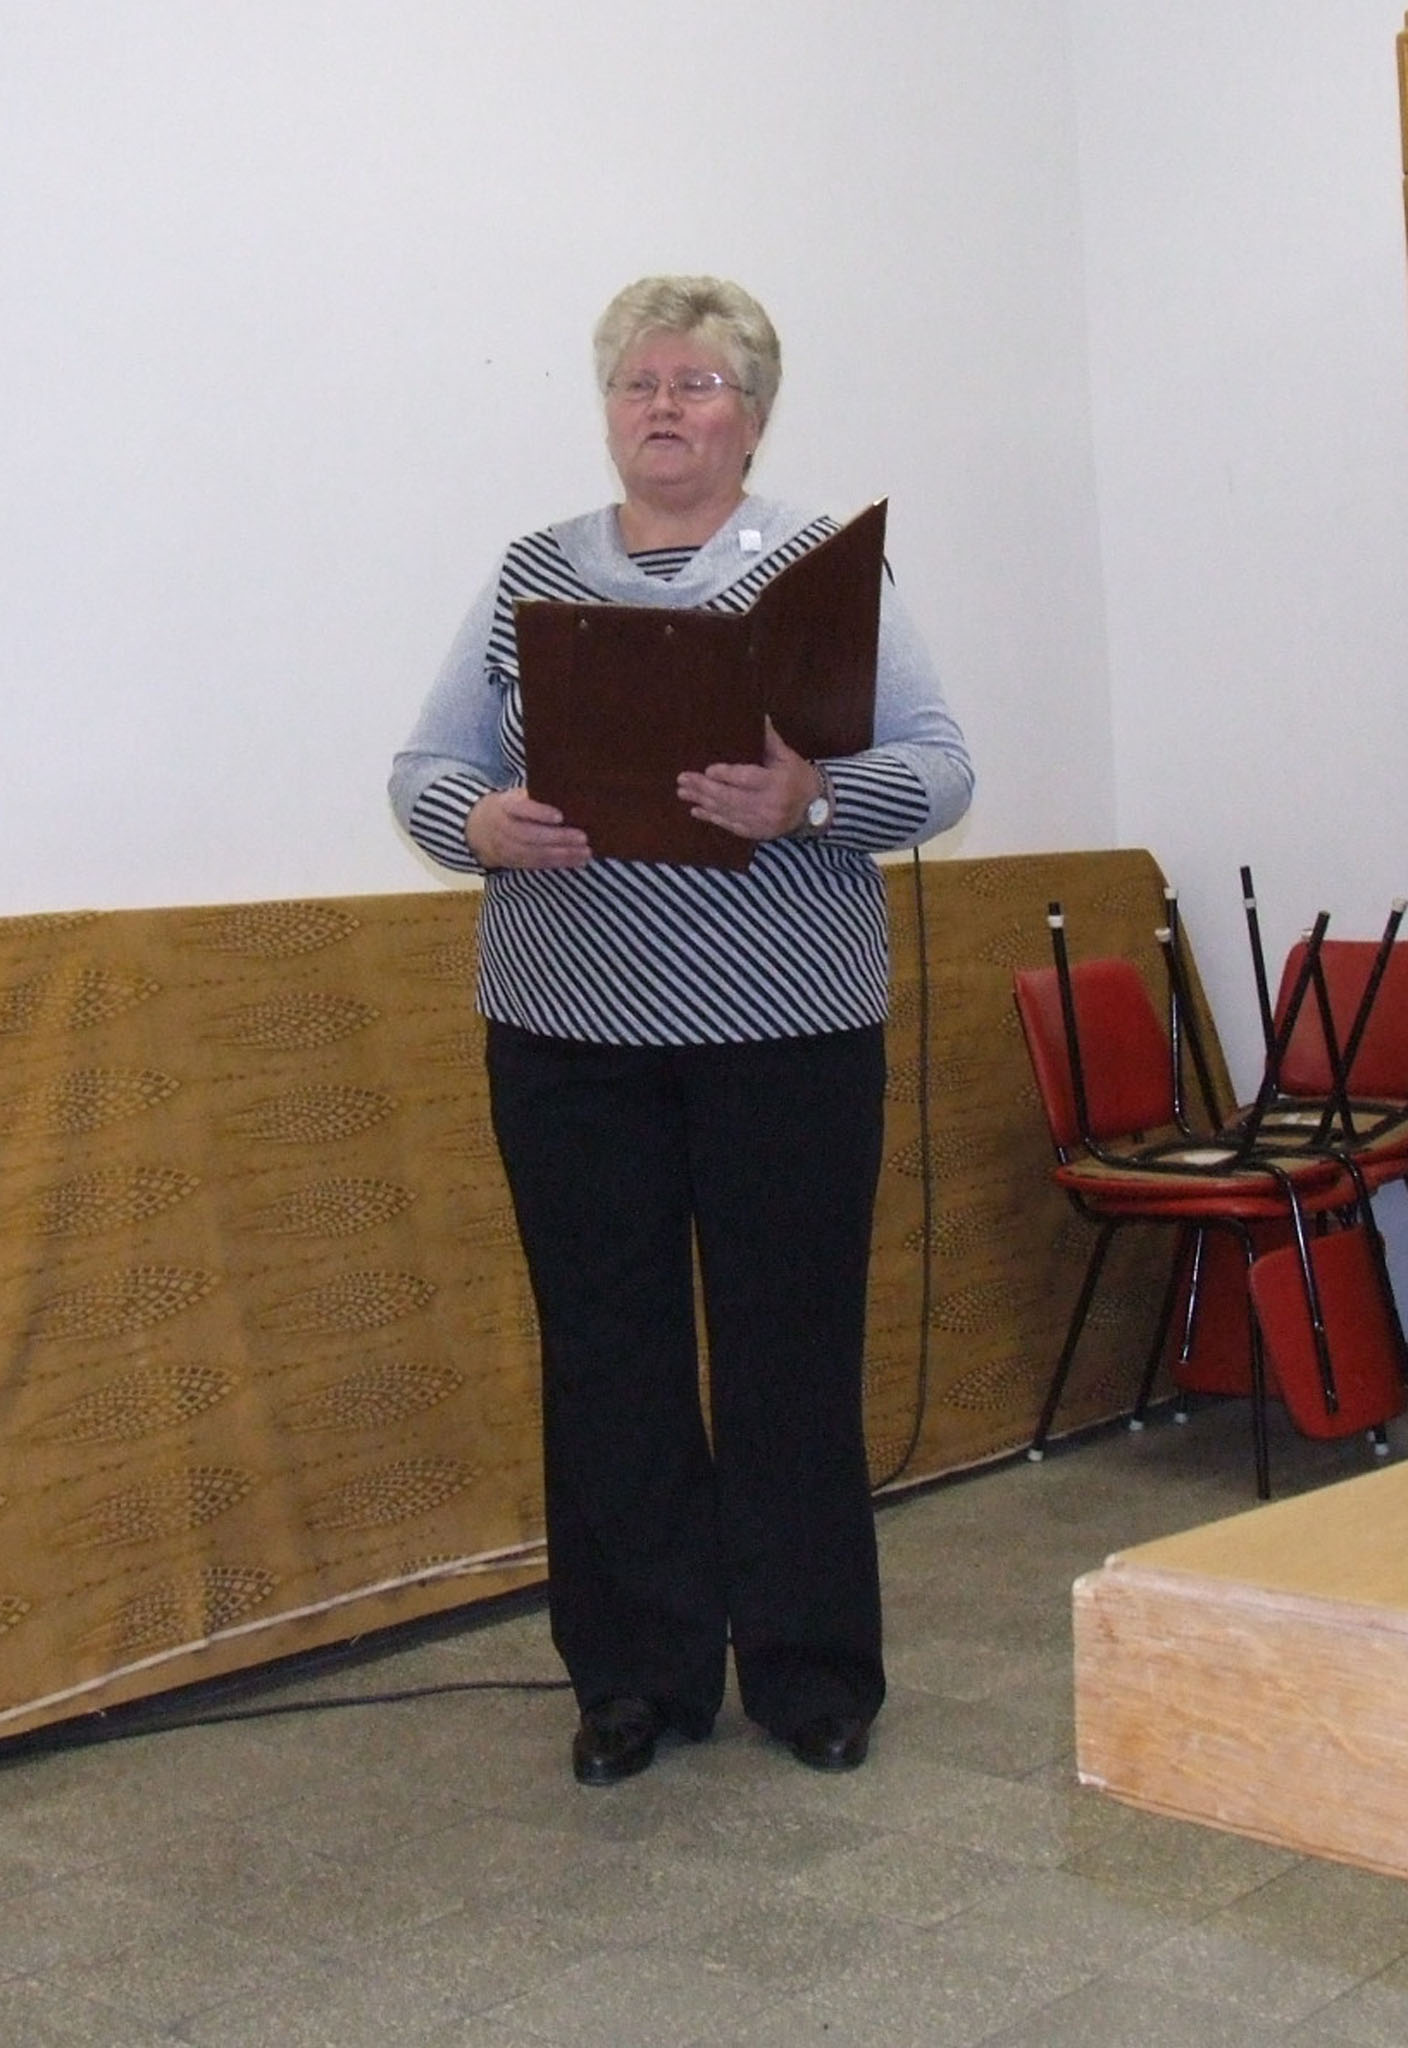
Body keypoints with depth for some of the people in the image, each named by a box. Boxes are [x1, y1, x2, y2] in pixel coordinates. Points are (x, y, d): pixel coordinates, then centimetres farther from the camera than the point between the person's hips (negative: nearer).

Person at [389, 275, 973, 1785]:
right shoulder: (529, 576, 11)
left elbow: (939, 765, -2)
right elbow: (423, 769, 8)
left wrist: (812, 802, -22)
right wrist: (482, 827, -15)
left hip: (787, 1030, -2)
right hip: (571, 1030, 2)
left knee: (792, 1345, 5)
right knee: (604, 1349, 7)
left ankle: (809, 1672, 21)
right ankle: (637, 1676, 22)